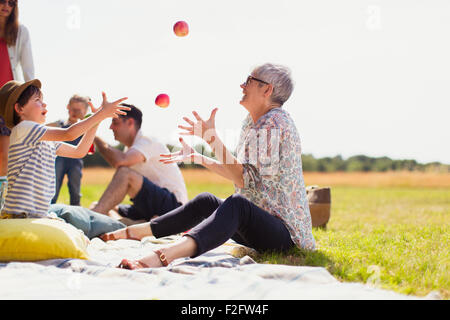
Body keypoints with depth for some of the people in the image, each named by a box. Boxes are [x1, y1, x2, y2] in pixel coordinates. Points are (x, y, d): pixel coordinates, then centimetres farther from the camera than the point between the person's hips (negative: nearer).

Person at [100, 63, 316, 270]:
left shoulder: (274, 122, -14)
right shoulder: (253, 121, 17)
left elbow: (245, 179, -23)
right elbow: (235, 173, 23)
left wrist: (212, 137, -24)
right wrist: (196, 157, 24)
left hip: (283, 230, -11)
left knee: (237, 204, -37)